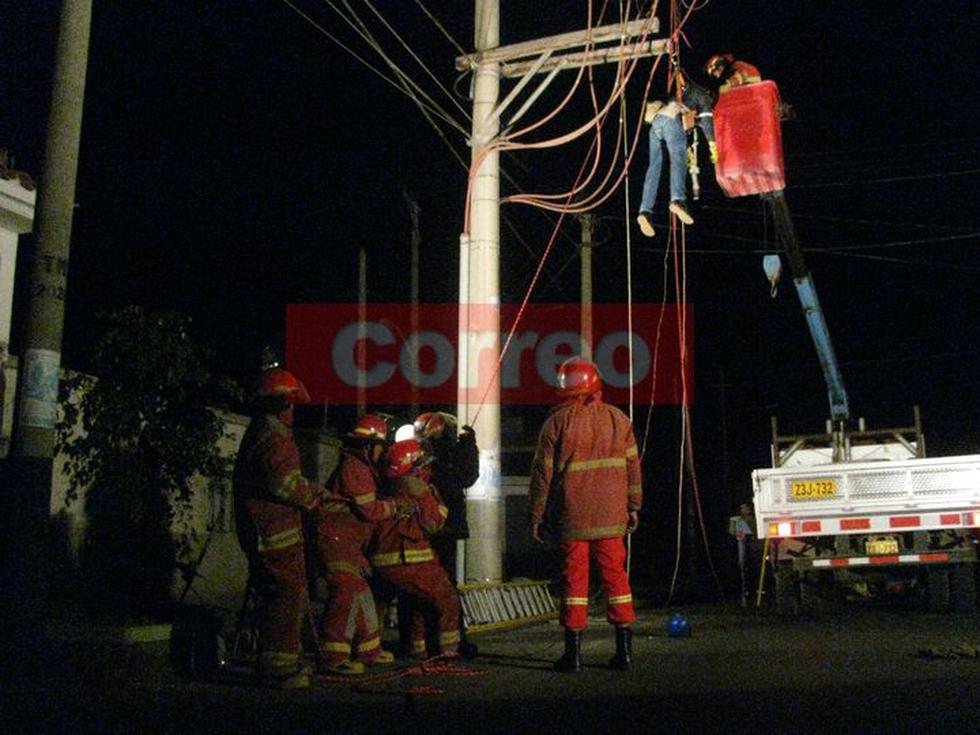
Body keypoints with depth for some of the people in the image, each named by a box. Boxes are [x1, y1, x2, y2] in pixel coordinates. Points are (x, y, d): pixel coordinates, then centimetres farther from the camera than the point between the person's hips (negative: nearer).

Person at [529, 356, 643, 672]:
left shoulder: (557, 422, -4)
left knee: (574, 578, 3)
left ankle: (573, 651, 6)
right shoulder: (618, 419, 6)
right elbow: (633, 466, 9)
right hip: (611, 516, 3)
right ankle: (624, 649, 13)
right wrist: (633, 506, 17)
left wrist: (536, 516, 4)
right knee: (616, 575, 10)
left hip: (573, 517, -3)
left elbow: (542, 473, -3)